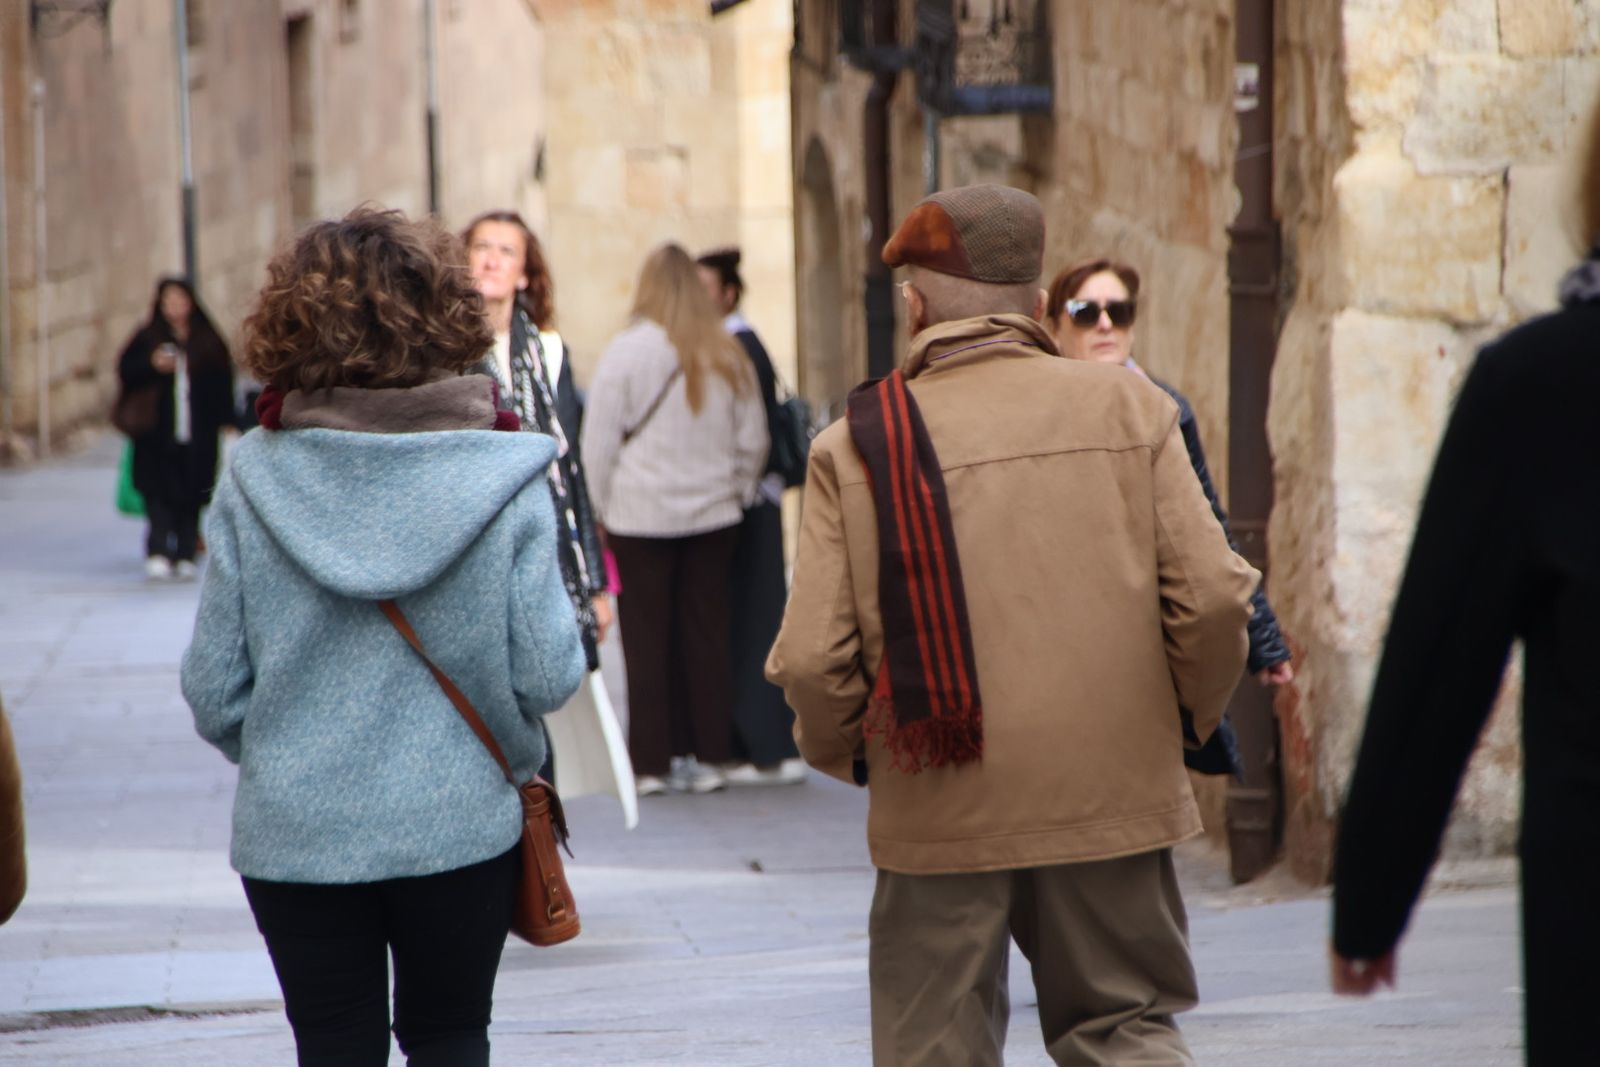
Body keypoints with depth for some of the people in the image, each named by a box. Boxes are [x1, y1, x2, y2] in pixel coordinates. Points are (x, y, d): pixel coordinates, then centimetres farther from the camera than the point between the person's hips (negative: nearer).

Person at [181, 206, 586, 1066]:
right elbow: (547, 675, -10)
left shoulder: (254, 479, -8)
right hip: (460, 825, 0)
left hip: (294, 834, 0)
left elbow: (212, 690, -4)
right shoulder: (503, 479, -11)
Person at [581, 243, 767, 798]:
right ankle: (706, 756, 9)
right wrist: (736, 492, 22)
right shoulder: (727, 357, 1)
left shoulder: (625, 352, -9)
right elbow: (753, 441, 9)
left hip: (640, 517, -3)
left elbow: (599, 444, -6)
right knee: (706, 633, 8)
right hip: (713, 515, 3)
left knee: (647, 638, 3)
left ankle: (651, 761, 4)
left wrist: (600, 509, 4)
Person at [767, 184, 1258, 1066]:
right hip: (1112, 796, 1)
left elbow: (812, 660, -8)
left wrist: (841, 751, 13)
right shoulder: (1130, 410, -1)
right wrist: (1181, 717, 14)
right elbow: (1213, 599, -5)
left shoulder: (855, 446, -4)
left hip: (940, 816, -1)